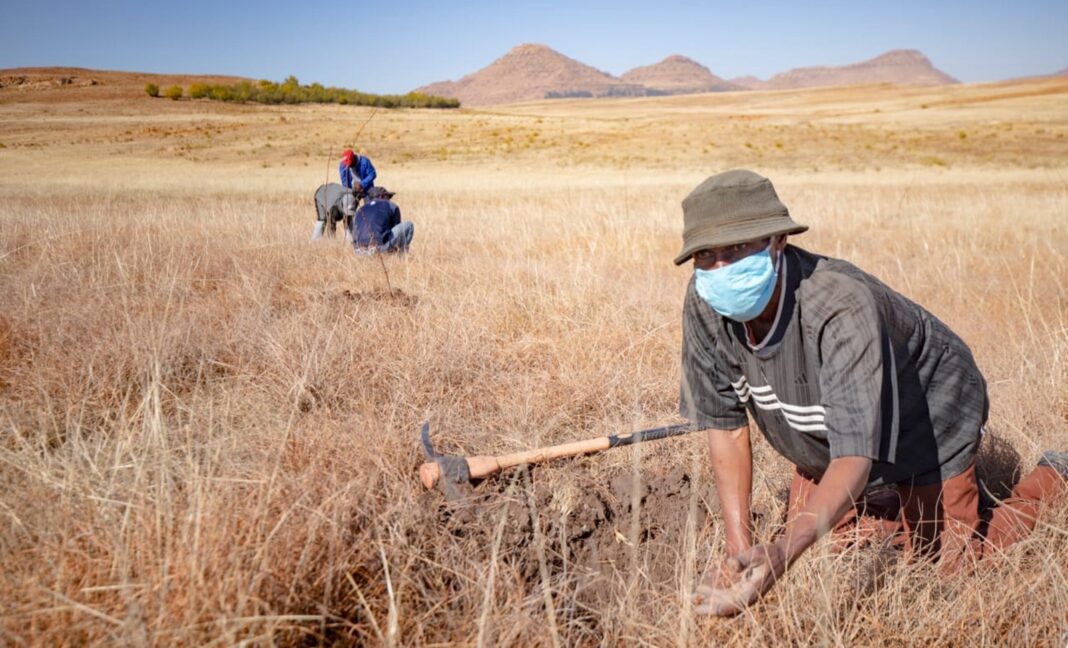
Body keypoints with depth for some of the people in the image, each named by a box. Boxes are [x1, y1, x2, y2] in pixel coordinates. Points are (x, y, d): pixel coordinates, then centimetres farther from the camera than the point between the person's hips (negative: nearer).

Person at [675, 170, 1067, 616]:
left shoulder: (844, 308, -40)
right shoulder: (705, 302, -24)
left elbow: (856, 457, -45)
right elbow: (724, 423, -17)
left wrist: (777, 556, -58)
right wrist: (739, 549, -23)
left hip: (929, 423, -5)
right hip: (824, 447, 6)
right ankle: (892, 505, 37)